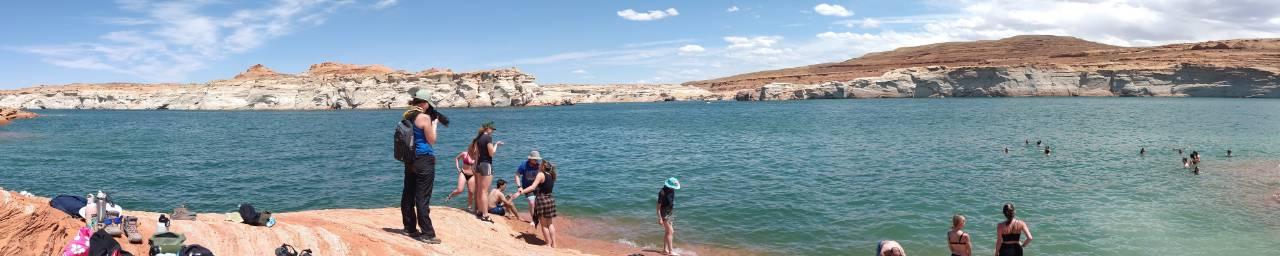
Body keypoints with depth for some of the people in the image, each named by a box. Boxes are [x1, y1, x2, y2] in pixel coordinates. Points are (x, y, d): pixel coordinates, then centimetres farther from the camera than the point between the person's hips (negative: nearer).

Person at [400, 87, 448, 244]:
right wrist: (434, 123, 4)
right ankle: (427, 234, -5)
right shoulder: (425, 117, -14)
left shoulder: (407, 116, 7)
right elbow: (431, 141, -7)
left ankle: (410, 228, 26)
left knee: (409, 194, 14)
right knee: (423, 197, -7)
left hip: (410, 159, 8)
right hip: (424, 159, -8)